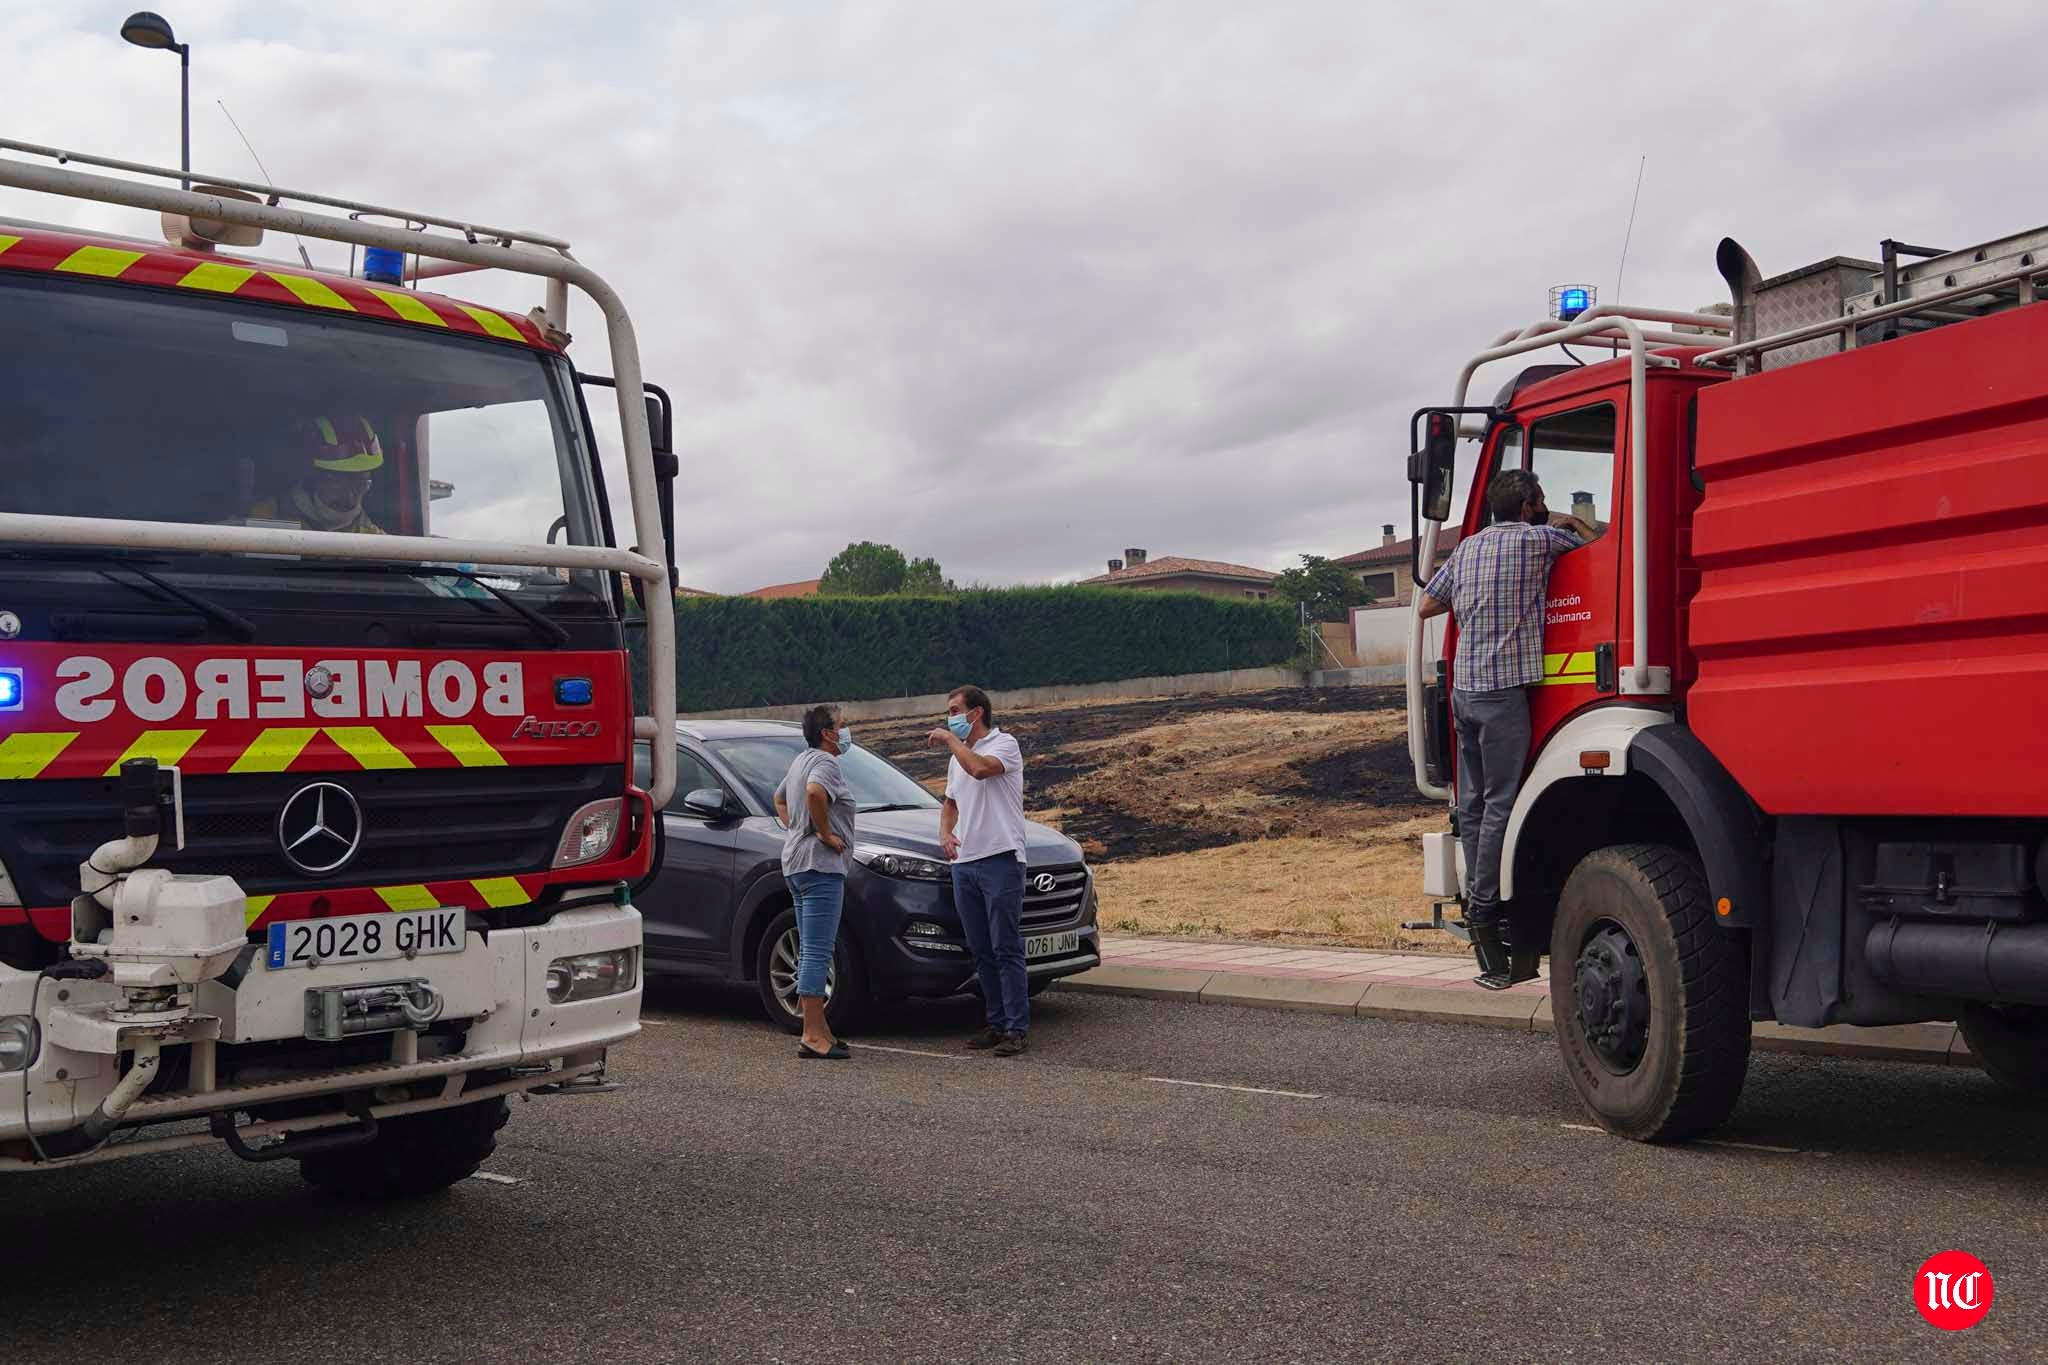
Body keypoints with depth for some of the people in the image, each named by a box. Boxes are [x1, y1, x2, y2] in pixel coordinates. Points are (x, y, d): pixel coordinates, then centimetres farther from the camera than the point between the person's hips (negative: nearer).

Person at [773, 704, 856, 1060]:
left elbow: (779, 799, 35)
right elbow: (814, 792, -34)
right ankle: (813, 1036, -11)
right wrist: (825, 833, -21)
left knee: (809, 951, 14)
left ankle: (816, 1028, 19)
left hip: (797, 863, 11)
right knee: (817, 953, -10)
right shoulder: (825, 762, -12)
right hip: (820, 863, -11)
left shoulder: (801, 761, 20)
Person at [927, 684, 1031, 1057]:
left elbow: (981, 768, -26)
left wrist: (950, 739, -11)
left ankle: (1016, 1029, -6)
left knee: (1007, 949, -8)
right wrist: (945, 832, 11)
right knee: (981, 952, 9)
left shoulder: (1004, 744, -4)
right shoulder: (957, 757, 21)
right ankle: (997, 1024, 16)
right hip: (963, 863, 8)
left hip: (1000, 859, -8)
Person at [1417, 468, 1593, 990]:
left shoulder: (1468, 547, 14)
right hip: (1505, 689, -7)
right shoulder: (1537, 538, -5)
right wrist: (1571, 522, 23)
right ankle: (1484, 912, -7)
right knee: (1500, 804, -6)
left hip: (1464, 688, 7)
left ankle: (1477, 902, 11)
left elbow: (1427, 606, 20)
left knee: (1473, 804, 8)